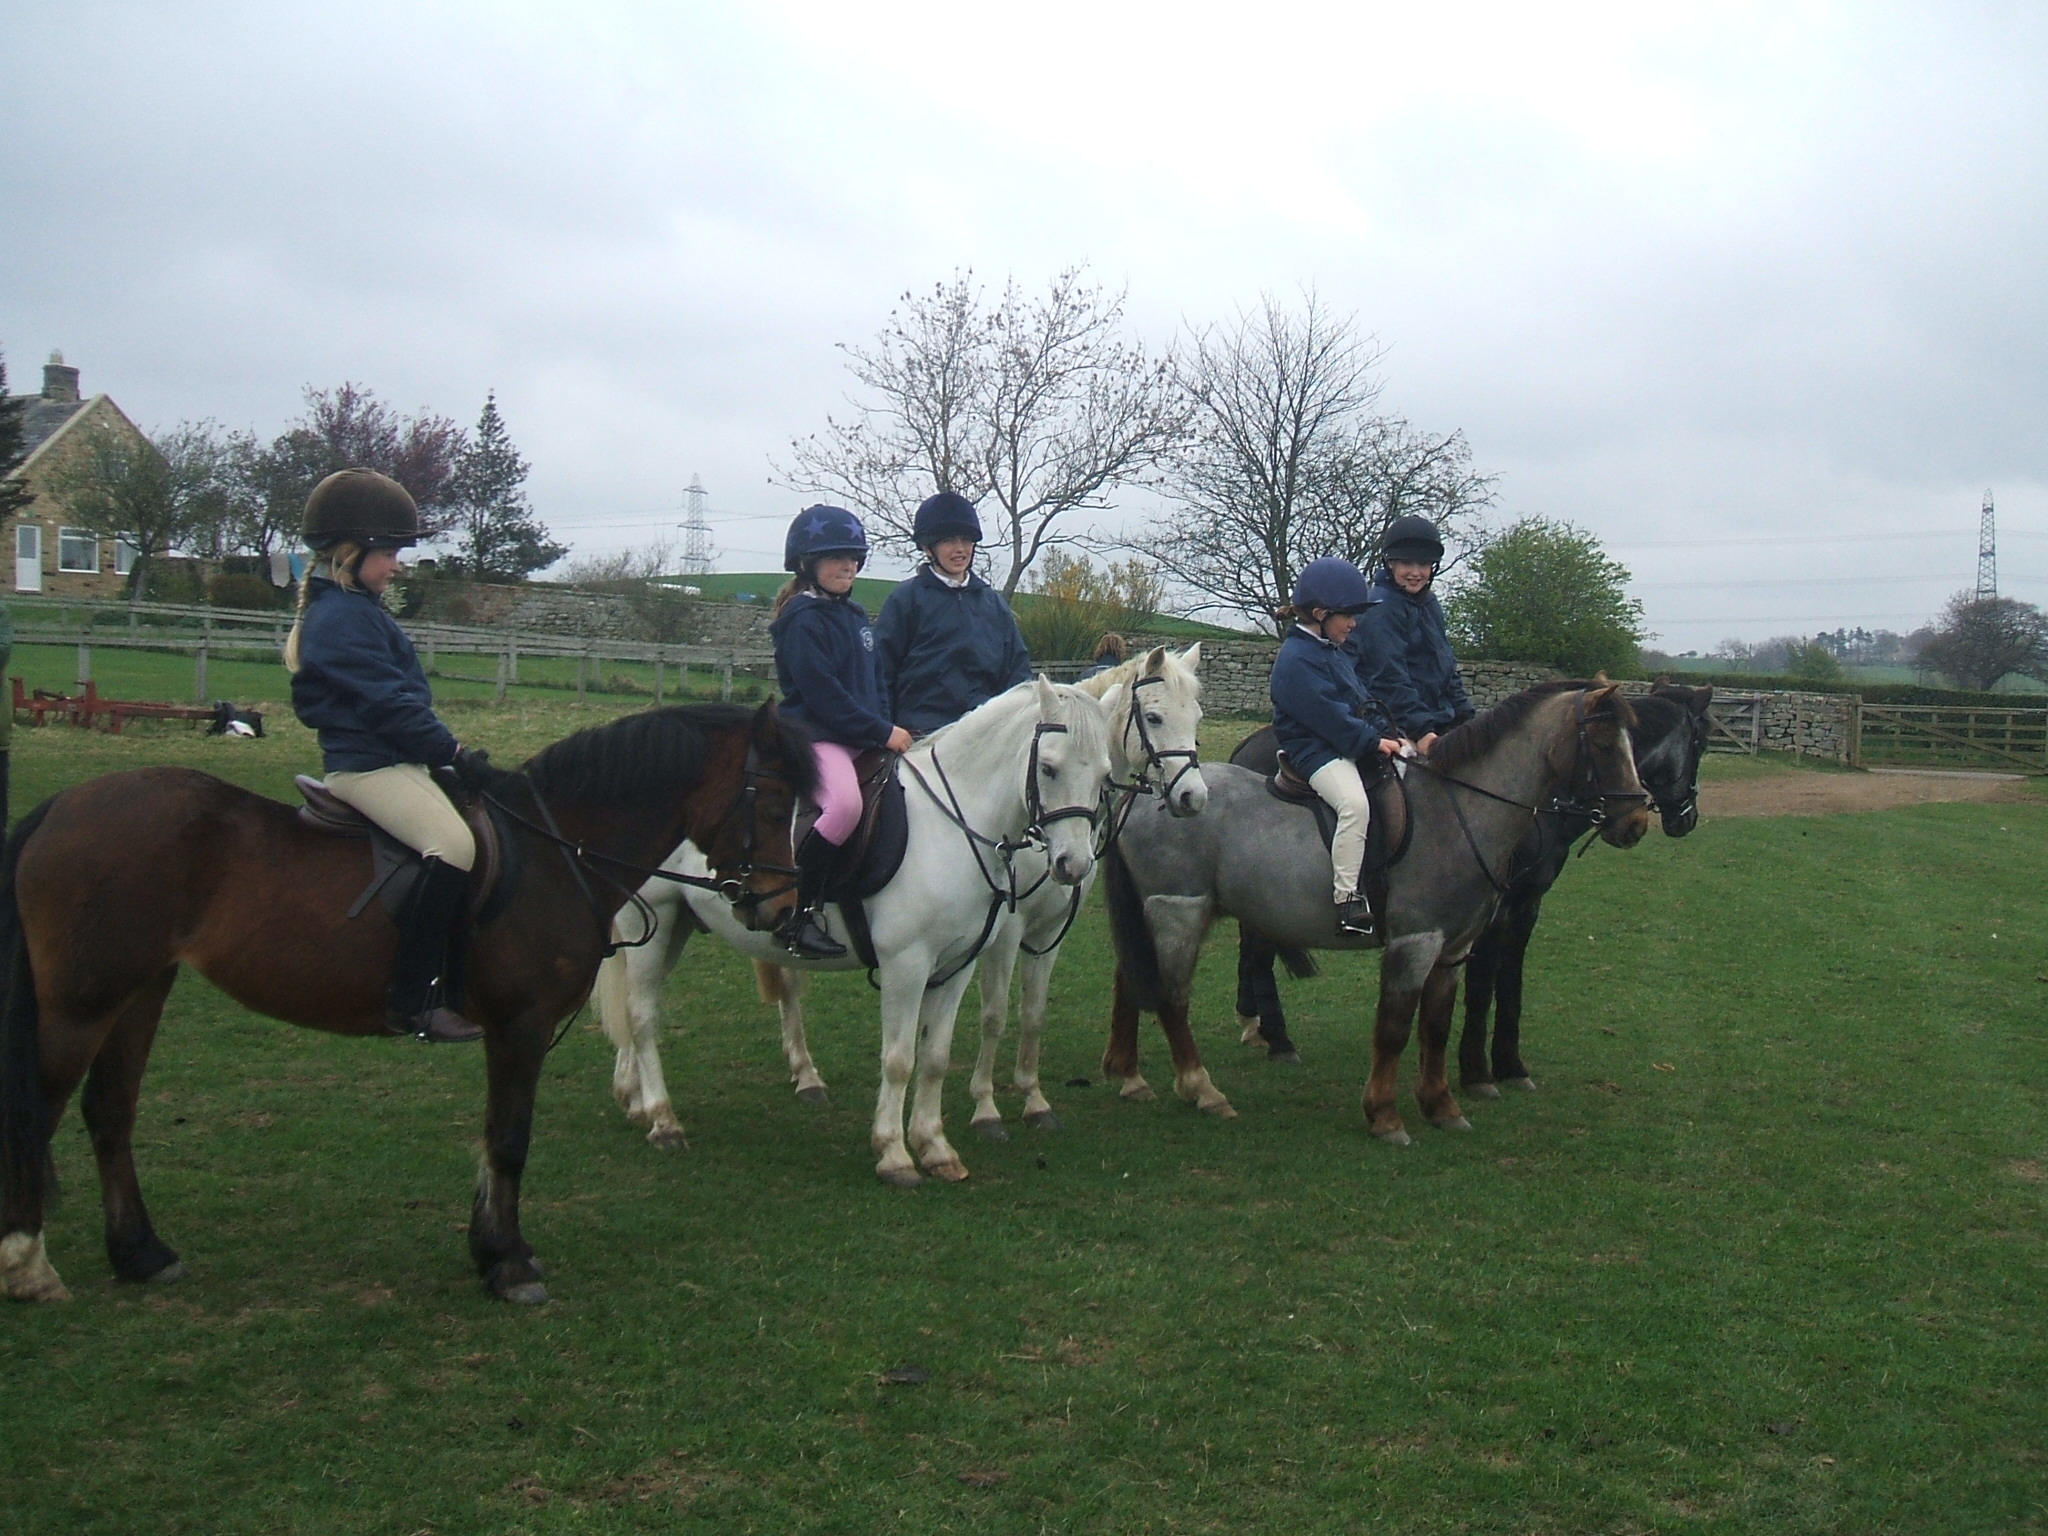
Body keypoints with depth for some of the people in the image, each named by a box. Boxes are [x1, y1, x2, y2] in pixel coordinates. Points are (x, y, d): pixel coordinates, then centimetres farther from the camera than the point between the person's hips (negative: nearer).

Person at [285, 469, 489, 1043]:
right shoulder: (347, 616, -14)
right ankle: (410, 1002, -29)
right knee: (453, 846, -28)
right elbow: (389, 704, -20)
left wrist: (447, 751, 17)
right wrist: (453, 751, -14)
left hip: (388, 760, 12)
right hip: (369, 765, -12)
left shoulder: (351, 609, 20)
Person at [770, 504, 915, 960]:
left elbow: (875, 681, 22)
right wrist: (883, 732, -16)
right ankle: (799, 914, -27)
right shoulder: (802, 620, -9)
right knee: (845, 803, -33)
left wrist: (888, 726, 4)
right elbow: (822, 693, -17)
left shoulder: (856, 616, 19)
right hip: (815, 735, -10)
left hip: (860, 738, 10)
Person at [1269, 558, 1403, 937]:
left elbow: (1361, 699, 21)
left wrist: (1387, 732, 6)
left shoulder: (1334, 650, 19)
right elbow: (1327, 716, -19)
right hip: (1316, 750, -10)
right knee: (1354, 802, -34)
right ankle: (1346, 899, -32)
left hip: (1352, 744, 10)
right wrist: (1373, 741, -17)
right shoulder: (1296, 659, -13)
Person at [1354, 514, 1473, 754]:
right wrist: (1419, 730, -25)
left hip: (1438, 719, 9)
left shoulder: (1430, 604, 16)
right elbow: (1390, 678, -19)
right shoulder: (1381, 610, -12)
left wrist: (1464, 715, 14)